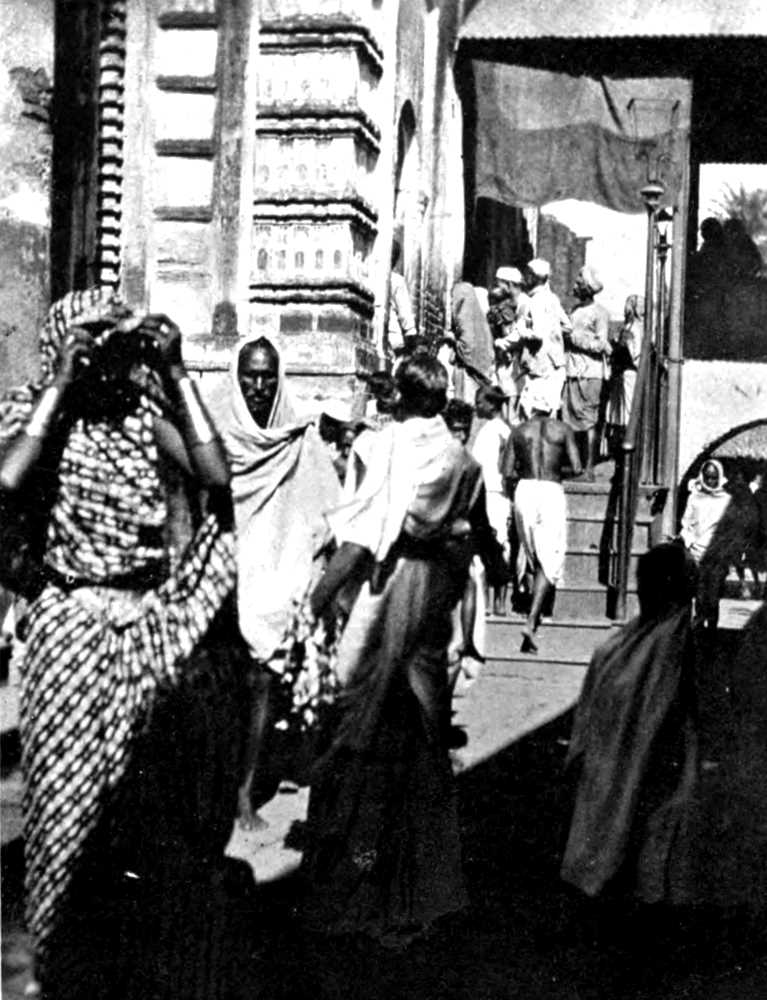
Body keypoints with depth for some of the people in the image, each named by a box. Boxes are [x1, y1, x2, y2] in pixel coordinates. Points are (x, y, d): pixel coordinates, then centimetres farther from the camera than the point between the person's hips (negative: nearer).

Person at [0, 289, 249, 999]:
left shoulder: (145, 411, 5)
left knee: (168, 820, 10)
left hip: (159, 632, 3)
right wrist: (61, 385, -14)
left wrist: (175, 372, -7)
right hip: (73, 632, -2)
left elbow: (216, 475, -10)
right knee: (74, 813, 6)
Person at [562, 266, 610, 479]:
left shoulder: (599, 313, -5)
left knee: (588, 421, -6)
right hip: (573, 371, 7)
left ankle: (589, 468, -4)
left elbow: (600, 344, -11)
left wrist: (575, 339, -12)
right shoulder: (575, 310, 17)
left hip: (590, 373, -7)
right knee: (572, 421, 4)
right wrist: (565, 337, 6)